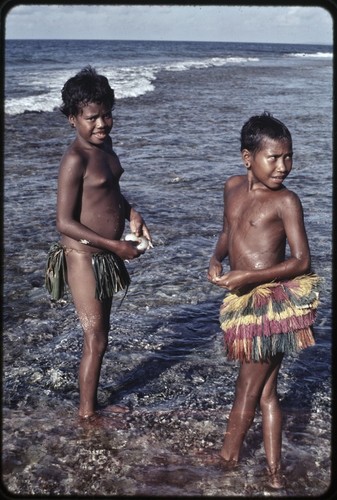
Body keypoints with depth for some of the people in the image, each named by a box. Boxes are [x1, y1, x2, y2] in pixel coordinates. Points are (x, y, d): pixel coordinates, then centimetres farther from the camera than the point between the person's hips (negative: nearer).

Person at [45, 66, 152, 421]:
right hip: (83, 258, -9)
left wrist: (130, 213, 4)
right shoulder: (76, 159, -21)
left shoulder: (104, 144, 7)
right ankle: (86, 413, 18)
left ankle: (92, 402, 34)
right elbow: (65, 223, -23)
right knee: (95, 339, 0)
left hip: (106, 257, 9)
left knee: (100, 334, 18)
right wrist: (116, 246, -21)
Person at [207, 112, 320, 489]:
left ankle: (228, 456, 29)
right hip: (242, 300, 7)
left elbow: (302, 261, -15)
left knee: (249, 388, 8)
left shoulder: (285, 200, -13)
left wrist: (249, 277, -22)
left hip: (272, 302, -7)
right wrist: (216, 260, 2)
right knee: (265, 389, 15)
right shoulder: (233, 187, 7)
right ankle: (274, 468, 27)